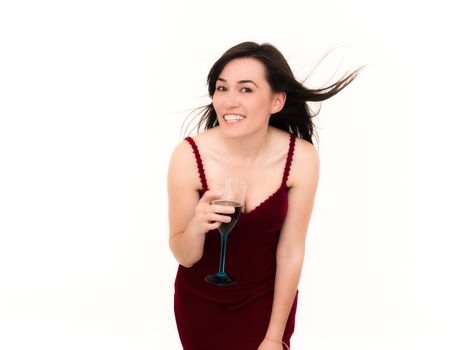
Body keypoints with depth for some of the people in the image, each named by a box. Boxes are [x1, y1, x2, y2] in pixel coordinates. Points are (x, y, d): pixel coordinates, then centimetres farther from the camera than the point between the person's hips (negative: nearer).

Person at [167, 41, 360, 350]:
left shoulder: (302, 158, -21)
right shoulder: (189, 156, -22)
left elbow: (291, 252, -11)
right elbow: (184, 257, -13)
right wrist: (197, 227, -35)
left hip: (267, 299, 0)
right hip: (201, 300, 0)